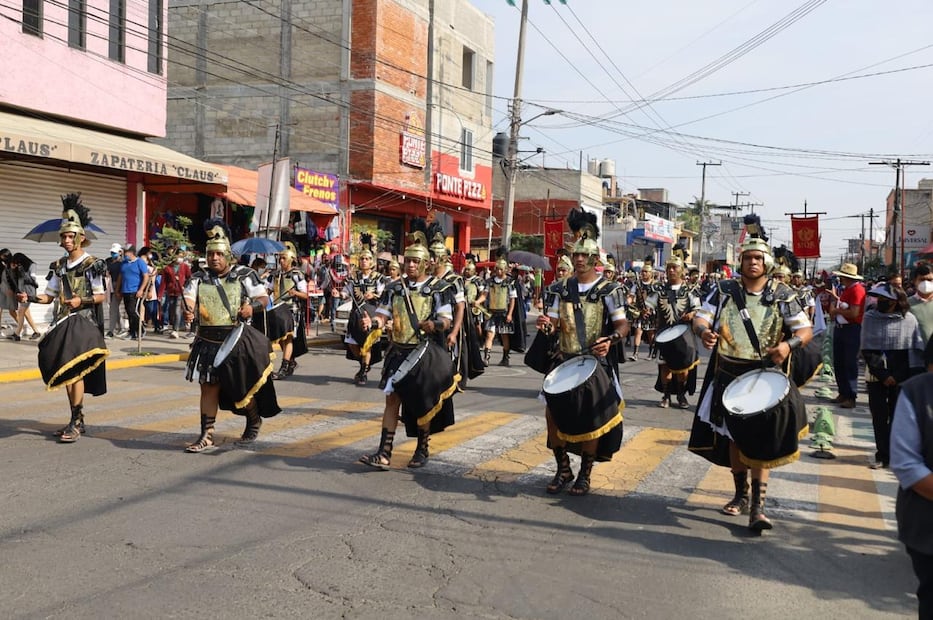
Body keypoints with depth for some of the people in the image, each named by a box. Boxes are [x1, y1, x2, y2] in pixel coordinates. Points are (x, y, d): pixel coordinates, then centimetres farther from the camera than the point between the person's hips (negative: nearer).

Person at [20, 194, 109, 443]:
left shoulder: (92, 265, -6)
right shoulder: (60, 266, 13)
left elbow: (100, 297, -4)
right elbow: (49, 296, 15)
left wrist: (82, 301, -20)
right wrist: (29, 297, -3)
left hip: (84, 322, -7)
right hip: (64, 322, 7)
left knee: (75, 371, -13)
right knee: (64, 372, 10)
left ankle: (75, 424, -8)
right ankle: (77, 421, 19)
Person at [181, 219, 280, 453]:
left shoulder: (244, 274, -2)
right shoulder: (199, 278, 2)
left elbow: (264, 298, 1)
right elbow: (188, 298, -10)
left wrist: (252, 306, -21)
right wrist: (187, 310, -33)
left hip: (237, 340, -2)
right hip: (208, 342, 2)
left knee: (243, 388, 7)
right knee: (209, 387, 4)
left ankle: (254, 422, 35)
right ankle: (207, 436, 12)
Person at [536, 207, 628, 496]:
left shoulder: (609, 290, -6)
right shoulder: (560, 288, 6)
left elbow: (622, 324, -9)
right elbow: (554, 322, 8)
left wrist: (610, 339, -30)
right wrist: (546, 323, -16)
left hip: (596, 363, -4)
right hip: (564, 361, 4)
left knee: (592, 416, -2)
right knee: (554, 412, 1)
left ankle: (584, 474, 15)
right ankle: (563, 470, 19)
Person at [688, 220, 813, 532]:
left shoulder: (782, 295, -1)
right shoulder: (725, 290, 2)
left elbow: (805, 330, 0)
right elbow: (701, 317, -2)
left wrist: (789, 345, -22)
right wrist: (703, 331, -27)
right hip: (728, 376, 3)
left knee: (760, 442, -8)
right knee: (734, 437, 15)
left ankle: (757, 506, -5)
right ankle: (741, 494, 32)